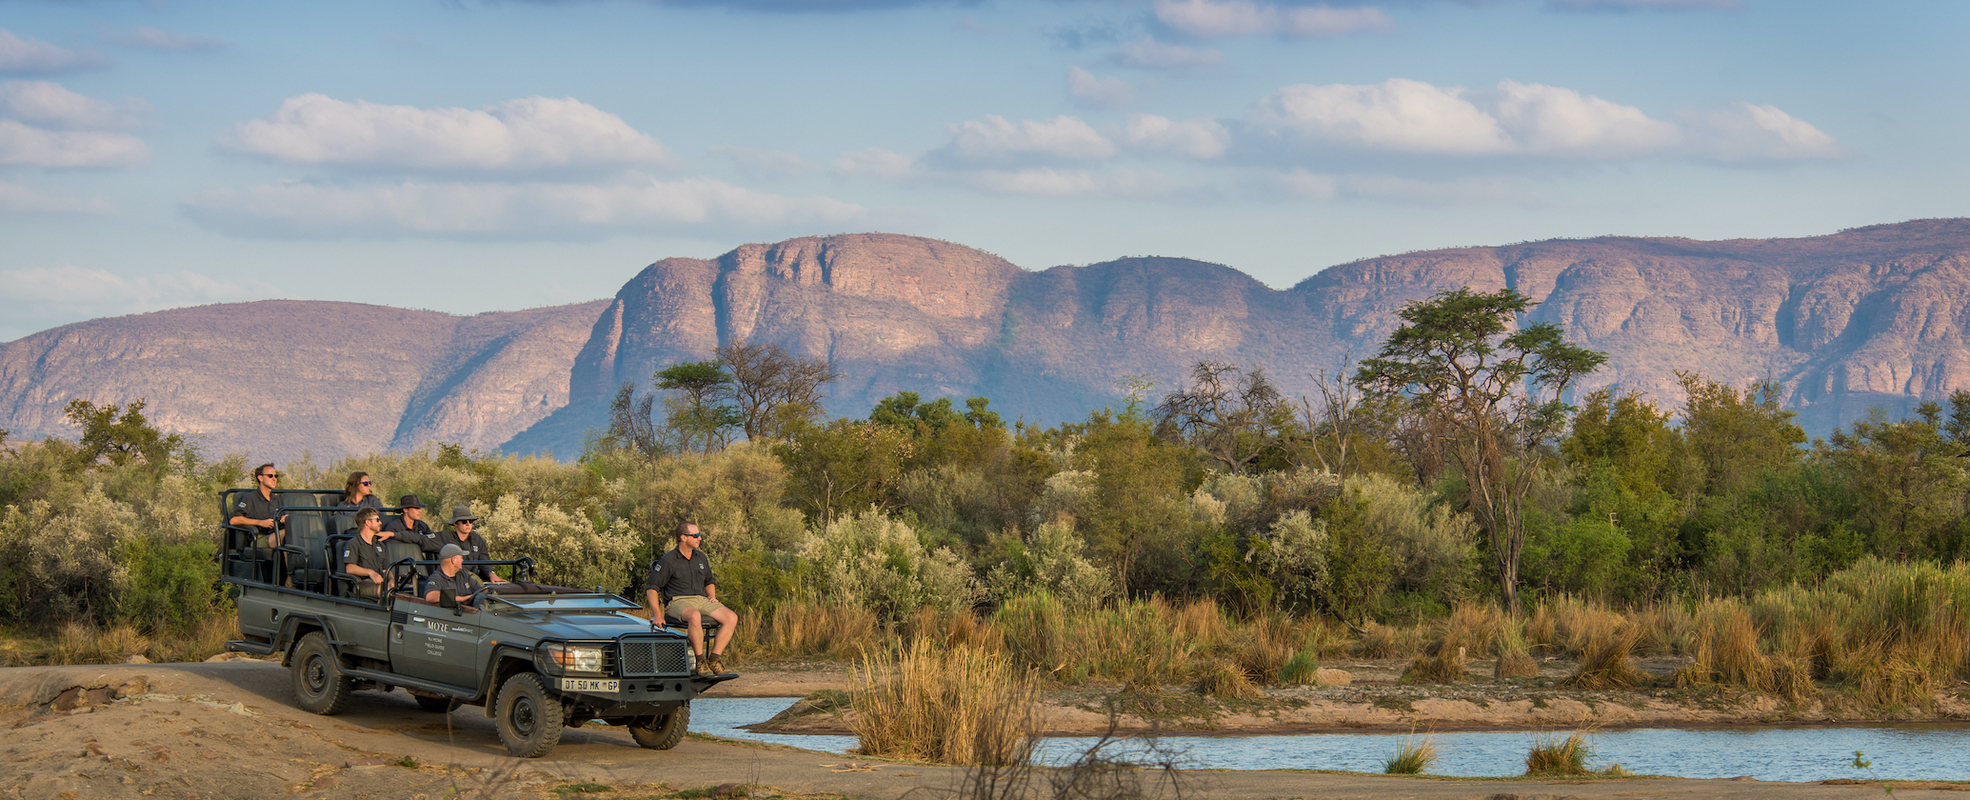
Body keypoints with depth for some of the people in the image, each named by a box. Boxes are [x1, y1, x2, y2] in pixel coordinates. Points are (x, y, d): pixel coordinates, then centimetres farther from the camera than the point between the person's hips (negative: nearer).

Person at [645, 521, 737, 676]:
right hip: (677, 602, -6)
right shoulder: (668, 560, -2)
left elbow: (709, 582, 34)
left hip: (701, 600, 6)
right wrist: (657, 614, -13)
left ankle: (714, 658, -14)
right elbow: (652, 587, -3)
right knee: (695, 616, -41)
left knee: (731, 618, -18)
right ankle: (701, 661, -29)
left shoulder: (701, 558, 18)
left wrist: (712, 597, 12)